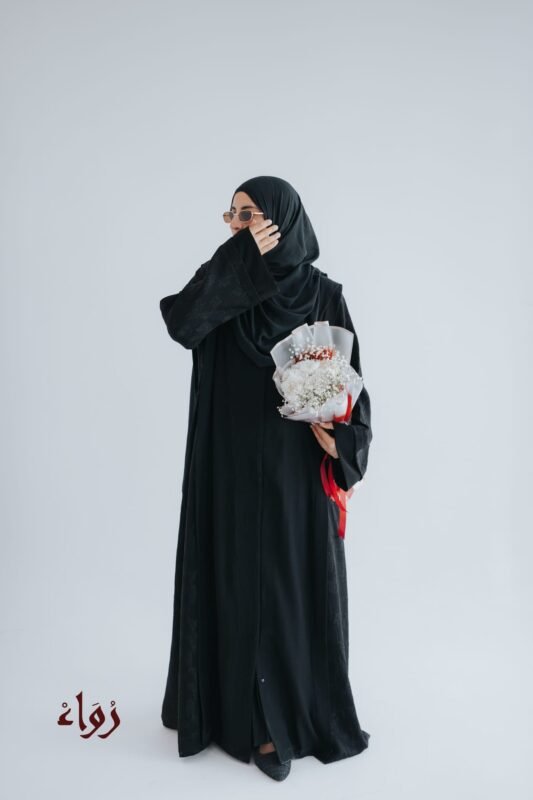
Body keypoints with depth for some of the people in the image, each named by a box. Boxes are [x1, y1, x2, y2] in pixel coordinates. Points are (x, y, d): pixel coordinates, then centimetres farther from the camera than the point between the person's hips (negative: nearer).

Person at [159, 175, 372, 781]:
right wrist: (239, 262, -19)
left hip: (296, 472, -1)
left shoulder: (323, 294, -1)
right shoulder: (224, 284, 2)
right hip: (230, 470, 1)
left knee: (296, 583, 7)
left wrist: (341, 434, -19)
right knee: (240, 582, 4)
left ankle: (291, 714, 28)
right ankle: (258, 717, 20)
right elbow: (181, 323, -18)